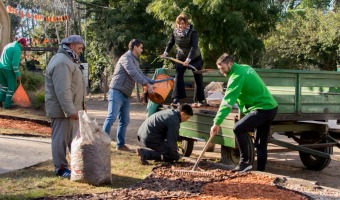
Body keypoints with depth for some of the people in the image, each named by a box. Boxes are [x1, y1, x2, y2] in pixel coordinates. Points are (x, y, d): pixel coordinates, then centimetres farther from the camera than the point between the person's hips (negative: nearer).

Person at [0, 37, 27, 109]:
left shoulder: (8, 46, 18)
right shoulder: (17, 49, -12)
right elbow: (15, 63, -17)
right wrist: (18, 74, -11)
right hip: (9, 69, -8)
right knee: (12, 86, 3)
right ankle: (7, 104, 2)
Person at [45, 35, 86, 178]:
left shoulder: (68, 60, 17)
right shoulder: (62, 62, -20)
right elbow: (62, 90, -27)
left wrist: (76, 107, 24)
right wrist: (70, 110, -27)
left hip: (71, 108, 11)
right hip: (63, 109, -11)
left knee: (74, 138, 16)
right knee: (61, 138, -2)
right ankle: (61, 168, 5)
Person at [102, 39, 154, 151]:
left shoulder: (135, 61, 21)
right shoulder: (126, 58, -10)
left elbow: (141, 75, 27)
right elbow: (134, 74, -22)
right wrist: (147, 84, -26)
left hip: (126, 95, 10)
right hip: (117, 92, -10)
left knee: (125, 120, 8)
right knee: (112, 117, -15)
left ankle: (120, 144, 13)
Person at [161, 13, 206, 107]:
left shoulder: (193, 32, -23)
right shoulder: (175, 32, -9)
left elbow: (194, 47, -32)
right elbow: (170, 43, 5)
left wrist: (188, 59, -43)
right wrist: (166, 53, -11)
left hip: (195, 58, -3)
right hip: (181, 58, 3)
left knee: (198, 79, 4)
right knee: (178, 76, -12)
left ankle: (201, 100, 15)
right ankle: (176, 99, -13)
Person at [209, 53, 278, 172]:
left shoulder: (237, 76, -17)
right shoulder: (245, 68, 11)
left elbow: (228, 101, -24)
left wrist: (217, 122, -27)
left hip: (262, 109, -10)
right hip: (271, 107, 10)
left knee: (238, 128, -18)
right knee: (261, 143, 12)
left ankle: (245, 162, -13)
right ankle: (261, 170, 16)